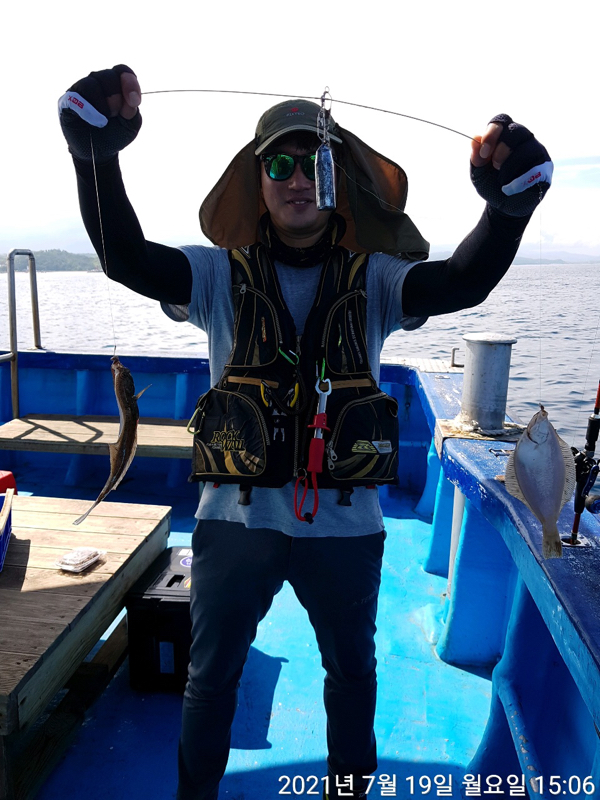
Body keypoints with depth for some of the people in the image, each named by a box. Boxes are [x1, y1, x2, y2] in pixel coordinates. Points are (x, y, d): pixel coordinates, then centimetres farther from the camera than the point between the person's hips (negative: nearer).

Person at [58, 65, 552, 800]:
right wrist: (97, 153, -32)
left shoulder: (372, 278, -3)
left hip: (345, 524, 1)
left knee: (352, 670, 24)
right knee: (211, 675, 20)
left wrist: (510, 202, -35)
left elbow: (465, 281, -18)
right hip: (236, 518, 0)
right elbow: (126, 258, -17)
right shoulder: (222, 274, -3)